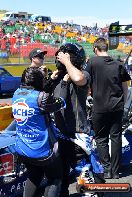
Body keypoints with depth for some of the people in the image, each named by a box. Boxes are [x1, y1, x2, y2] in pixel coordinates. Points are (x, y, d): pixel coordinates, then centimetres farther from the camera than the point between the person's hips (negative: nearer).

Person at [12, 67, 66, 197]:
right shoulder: (41, 97, -23)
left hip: (21, 150, 7)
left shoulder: (17, 94, -3)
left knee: (33, 177, 28)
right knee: (55, 180, 14)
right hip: (42, 151, -7)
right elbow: (61, 103, -9)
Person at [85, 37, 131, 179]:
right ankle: (115, 171, 13)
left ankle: (107, 169, 6)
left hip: (100, 108, -3)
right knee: (116, 138, 9)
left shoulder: (92, 62, -5)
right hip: (117, 107, 3)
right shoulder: (118, 65, 6)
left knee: (101, 139, 9)